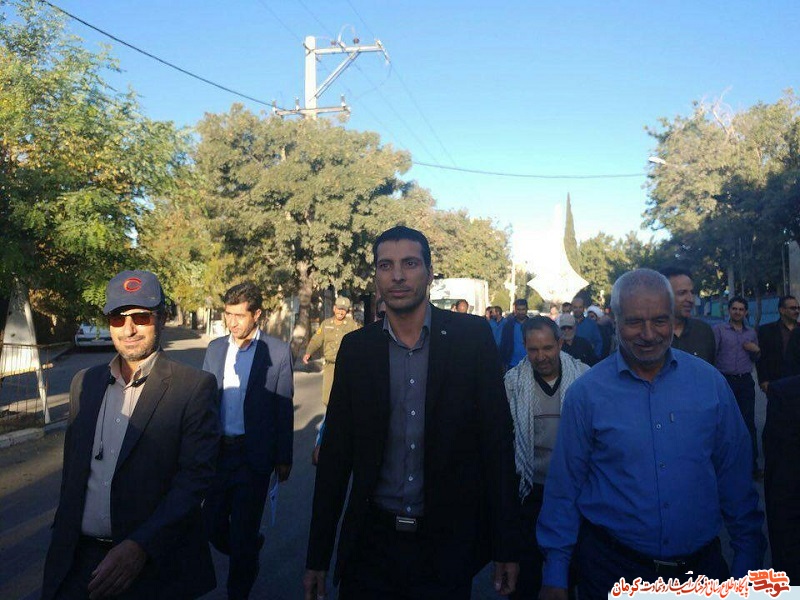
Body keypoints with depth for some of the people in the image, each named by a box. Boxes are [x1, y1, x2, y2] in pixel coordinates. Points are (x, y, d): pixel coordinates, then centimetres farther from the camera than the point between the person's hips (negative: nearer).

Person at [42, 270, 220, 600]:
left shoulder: (194, 386, -11)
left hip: (156, 567, -4)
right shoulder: (85, 382, 6)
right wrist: (62, 533, 12)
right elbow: (72, 469, 13)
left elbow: (197, 475, -16)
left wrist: (140, 547, -23)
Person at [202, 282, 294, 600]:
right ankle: (249, 553, 43)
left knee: (243, 533, 5)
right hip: (216, 451, 4)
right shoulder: (215, 348, 6)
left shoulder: (278, 352, -7)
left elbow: (284, 409, -4)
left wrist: (283, 458, -2)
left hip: (253, 454, -4)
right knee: (213, 524, 12)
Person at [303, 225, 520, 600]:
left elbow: (497, 441, -5)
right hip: (371, 542, 2)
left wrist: (505, 548, -6)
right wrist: (317, 558, 3)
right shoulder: (356, 348, 0)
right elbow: (336, 453, 2)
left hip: (448, 544, -1)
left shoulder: (472, 337, -6)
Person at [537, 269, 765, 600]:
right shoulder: (586, 392, -9)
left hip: (701, 561, 2)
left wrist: (747, 560, 3)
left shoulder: (710, 381, -3)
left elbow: (735, 478, 3)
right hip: (611, 567, -2)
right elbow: (564, 487, -6)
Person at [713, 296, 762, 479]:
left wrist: (756, 350, 1)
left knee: (749, 423, 3)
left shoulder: (751, 333, 14)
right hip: (725, 380, -3)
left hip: (746, 382, 3)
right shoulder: (719, 330, 1)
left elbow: (756, 360, 23)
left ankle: (752, 465, 11)